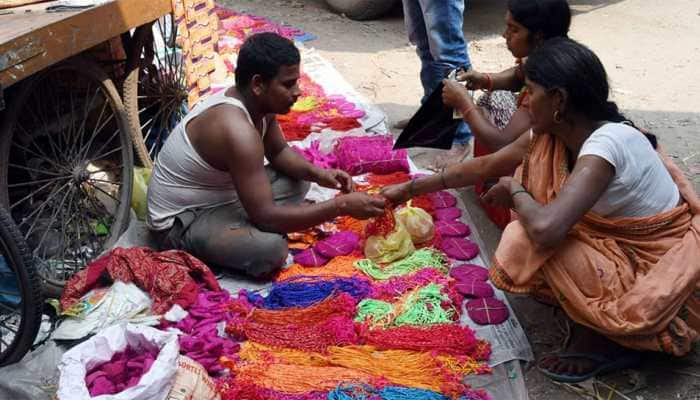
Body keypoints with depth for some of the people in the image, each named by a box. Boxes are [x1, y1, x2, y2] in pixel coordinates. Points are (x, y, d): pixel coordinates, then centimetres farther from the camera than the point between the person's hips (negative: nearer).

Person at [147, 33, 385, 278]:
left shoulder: (255, 102, -6)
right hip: (181, 222, -9)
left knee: (298, 178, 13)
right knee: (270, 248, -33)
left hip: (218, 196, 9)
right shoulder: (238, 131, -34)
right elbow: (266, 217, -34)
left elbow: (278, 152, 13)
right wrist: (341, 206, -31)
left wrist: (318, 173, -7)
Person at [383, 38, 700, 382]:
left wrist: (514, 191, -20)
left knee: (531, 239, -23)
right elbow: (487, 165, 8)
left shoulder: (607, 144, -29)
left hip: (663, 270, -8)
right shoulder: (552, 132, -5)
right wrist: (411, 188, 12)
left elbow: (545, 228, -42)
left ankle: (602, 340, -2)